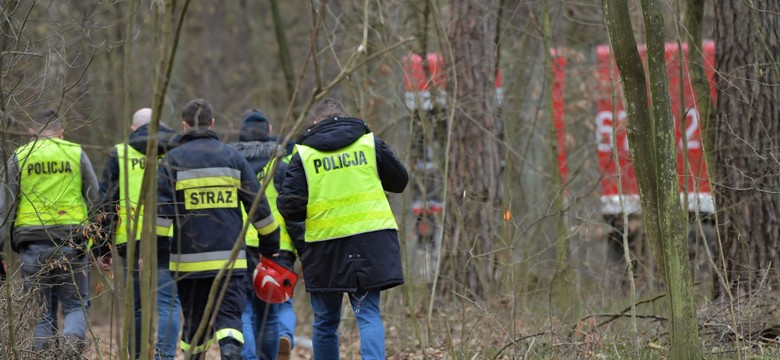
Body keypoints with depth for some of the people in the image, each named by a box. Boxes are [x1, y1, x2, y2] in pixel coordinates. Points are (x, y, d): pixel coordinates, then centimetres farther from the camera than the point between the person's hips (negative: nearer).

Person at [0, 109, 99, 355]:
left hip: (32, 240, 0)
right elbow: (94, 199, 7)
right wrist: (96, 237, 15)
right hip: (71, 240, 0)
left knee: (38, 307, 9)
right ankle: (74, 336, -21)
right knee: (75, 304, 7)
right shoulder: (76, 154, 6)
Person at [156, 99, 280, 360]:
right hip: (229, 256, 1)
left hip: (190, 258, -1)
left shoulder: (173, 160, 0)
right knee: (229, 315, -3)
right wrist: (270, 243, 21)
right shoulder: (232, 157, 7)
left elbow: (160, 210, -7)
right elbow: (258, 204, 10)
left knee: (194, 320, 11)